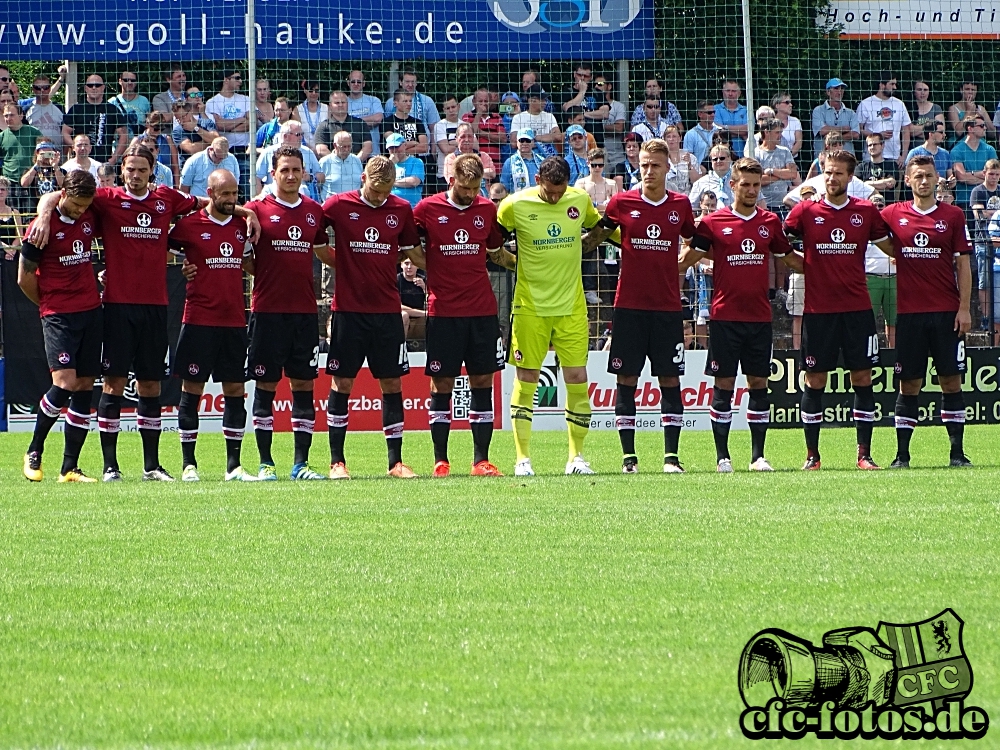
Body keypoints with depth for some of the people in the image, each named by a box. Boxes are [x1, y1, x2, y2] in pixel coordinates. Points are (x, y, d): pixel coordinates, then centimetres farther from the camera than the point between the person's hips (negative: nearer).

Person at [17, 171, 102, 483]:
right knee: (64, 383, -17)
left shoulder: (90, 219, 7)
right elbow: (24, 278, -3)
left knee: (85, 385, 2)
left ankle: (70, 468, 6)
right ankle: (34, 452, 3)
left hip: (91, 311, 6)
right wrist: (49, 305, 7)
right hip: (58, 315, -6)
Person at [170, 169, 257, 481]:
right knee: (192, 390, -1)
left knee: (235, 390, 4)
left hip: (234, 320, 4)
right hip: (199, 319, -4)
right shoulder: (189, 225, -4)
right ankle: (189, 464, 4)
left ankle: (234, 465, 8)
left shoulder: (241, 225, 10)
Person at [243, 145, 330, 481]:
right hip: (268, 310, -3)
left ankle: (301, 463, 7)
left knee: (303, 383, 3)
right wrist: (262, 274, -12)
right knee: (266, 384, 0)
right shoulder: (257, 209, -1)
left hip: (305, 310, 4)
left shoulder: (314, 211, 11)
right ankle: (265, 462, 5)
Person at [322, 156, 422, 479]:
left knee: (392, 383, 4)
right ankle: (337, 461, 6)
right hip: (348, 308, -3)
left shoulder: (401, 210, 5)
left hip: (387, 309, 3)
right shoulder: (338, 206, -4)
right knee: (342, 383, 0)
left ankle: (396, 461, 9)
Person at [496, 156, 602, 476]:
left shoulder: (580, 200, 2)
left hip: (572, 305, 2)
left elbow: (598, 227, 22)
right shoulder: (515, 205, -8)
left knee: (577, 378, -1)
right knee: (525, 380, -1)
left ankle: (577, 456, 9)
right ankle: (523, 458, 5)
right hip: (530, 305, -2)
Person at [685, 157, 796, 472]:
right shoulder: (714, 223, -1)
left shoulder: (770, 223, 9)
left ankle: (758, 455, 9)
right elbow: (689, 257, 1)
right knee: (724, 384, -1)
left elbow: (789, 258, 21)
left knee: (759, 383, 4)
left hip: (760, 316, 3)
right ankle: (722, 455, 3)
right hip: (725, 315, -3)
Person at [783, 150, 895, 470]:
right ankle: (812, 455, 9)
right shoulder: (805, 211, 1)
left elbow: (889, 247, 15)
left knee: (862, 377, 1)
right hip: (818, 309, -1)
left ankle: (864, 453, 6)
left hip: (857, 308, 1)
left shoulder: (866, 212, 4)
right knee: (814, 380, 1)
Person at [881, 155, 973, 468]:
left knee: (951, 381, 0)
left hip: (947, 313, -1)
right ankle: (902, 454, 6)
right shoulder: (893, 215, 6)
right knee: (909, 384, 2)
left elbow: (963, 264, 4)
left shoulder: (953, 216, 4)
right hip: (909, 312, 1)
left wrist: (964, 308, -3)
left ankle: (957, 452, 3)